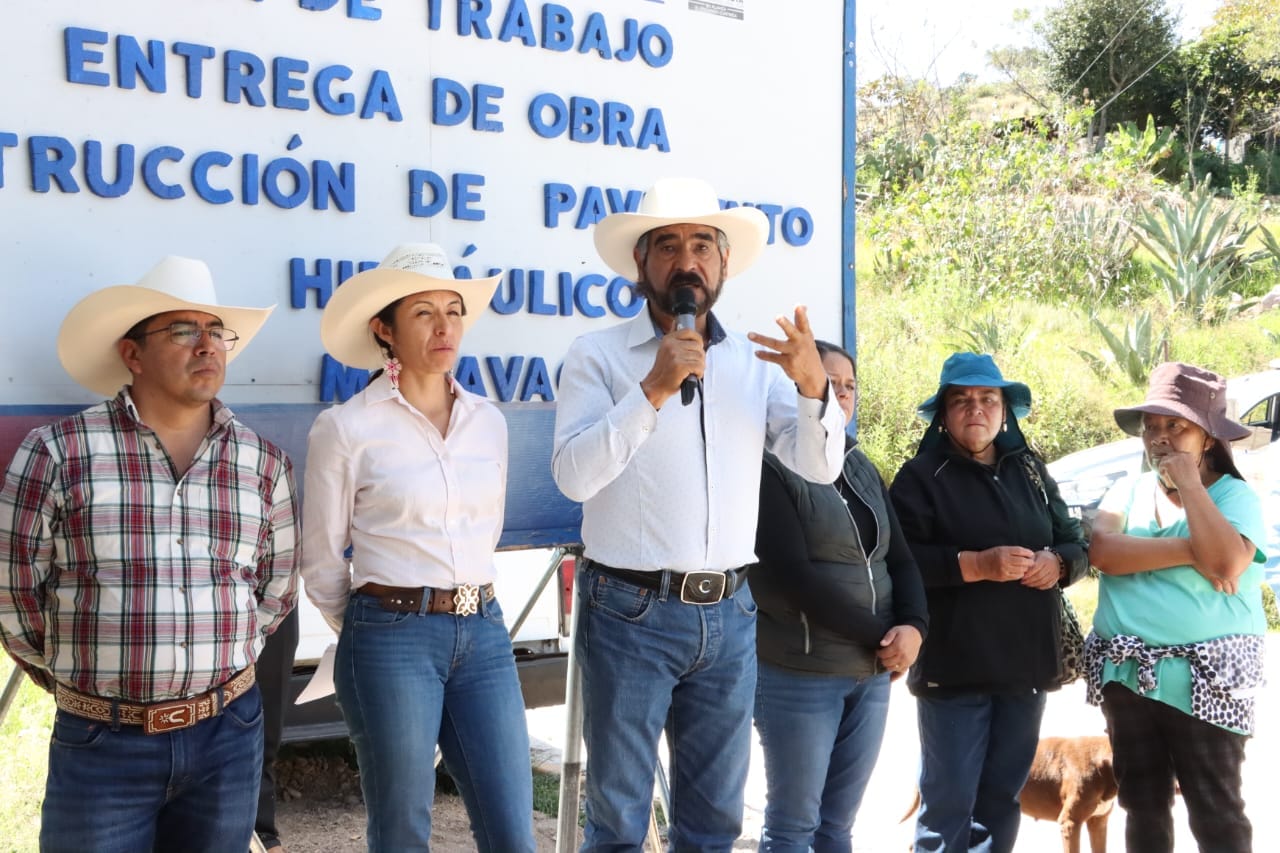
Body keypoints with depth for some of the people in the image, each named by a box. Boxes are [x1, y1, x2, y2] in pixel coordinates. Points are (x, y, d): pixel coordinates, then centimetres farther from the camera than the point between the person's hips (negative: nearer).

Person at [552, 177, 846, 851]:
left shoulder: (757, 362, 6)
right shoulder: (599, 355, -5)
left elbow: (820, 467, -1)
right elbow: (573, 475, -16)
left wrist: (814, 386, -18)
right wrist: (653, 390, -24)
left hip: (728, 617, 4)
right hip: (629, 614, -4)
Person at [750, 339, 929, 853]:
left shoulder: (862, 469, 13)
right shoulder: (770, 467, -8)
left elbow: (900, 558, 10)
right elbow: (794, 576, -16)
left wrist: (913, 627, -9)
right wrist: (879, 635, -13)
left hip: (872, 673, 6)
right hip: (798, 675, -6)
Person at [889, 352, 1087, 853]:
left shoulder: (1030, 470, 15)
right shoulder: (921, 476, -4)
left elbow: (1076, 544, 15)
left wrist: (1056, 563, -7)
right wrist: (976, 565, -23)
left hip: (1027, 663, 6)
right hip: (954, 667, -5)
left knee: (1003, 794, 15)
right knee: (950, 798, -1)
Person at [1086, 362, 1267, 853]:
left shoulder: (1234, 496, -4)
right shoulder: (1129, 491, 7)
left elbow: (1226, 561, -23)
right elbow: (1102, 552, -11)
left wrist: (1188, 483, -15)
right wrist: (1190, 551, -17)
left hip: (1205, 680, -4)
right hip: (1128, 675, 4)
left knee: (1215, 813, 1)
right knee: (1143, 805, 15)